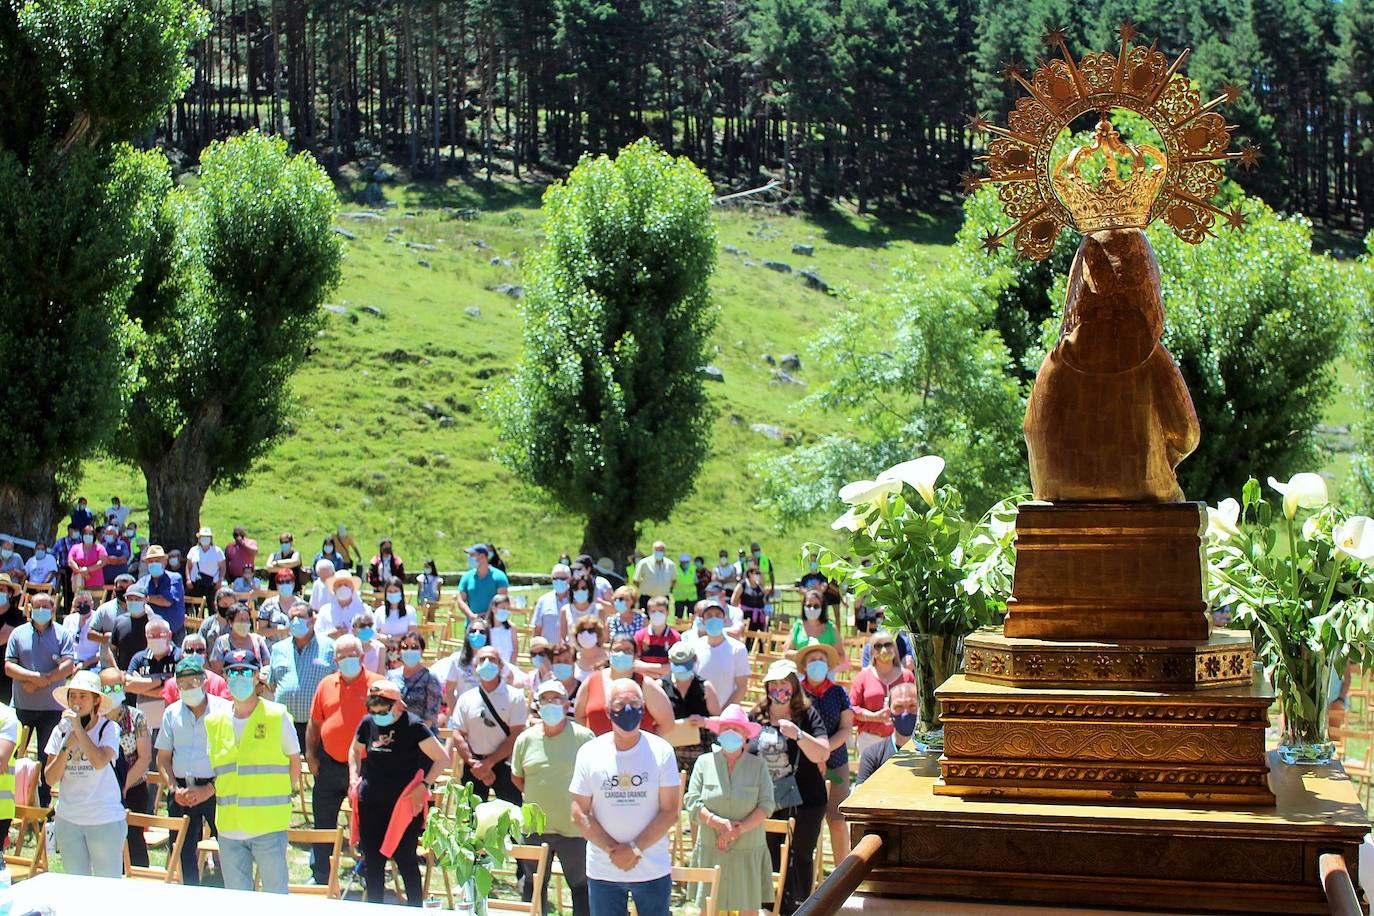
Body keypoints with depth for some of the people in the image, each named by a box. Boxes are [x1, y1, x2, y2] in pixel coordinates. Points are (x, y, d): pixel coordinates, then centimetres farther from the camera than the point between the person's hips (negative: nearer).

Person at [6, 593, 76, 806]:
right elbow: (9, 667, -2)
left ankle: (44, 803, 15)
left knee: (47, 757, 6)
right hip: (22, 706, 1)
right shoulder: (19, 633, 6)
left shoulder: (62, 635, 3)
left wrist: (39, 682, -14)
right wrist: (36, 676, -16)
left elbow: (68, 666, -9)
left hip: (51, 707, -1)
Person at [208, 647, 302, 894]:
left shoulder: (277, 716, -2)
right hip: (229, 826, 4)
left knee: (275, 894, 0)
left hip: (268, 825, -4)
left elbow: (294, 760, 6)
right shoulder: (214, 722, 8)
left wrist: (280, 797, 5)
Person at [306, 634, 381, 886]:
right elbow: (314, 724, 13)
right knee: (323, 823, 11)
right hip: (330, 766, 3)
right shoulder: (326, 685, 6)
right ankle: (319, 877, 23)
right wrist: (310, 755, 6)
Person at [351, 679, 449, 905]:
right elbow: (355, 750, 22)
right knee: (372, 860, 10)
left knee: (405, 858, -1)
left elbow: (442, 759, -9)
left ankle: (416, 908, 11)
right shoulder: (368, 723, 1)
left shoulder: (413, 726, -12)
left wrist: (423, 786, -15)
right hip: (371, 803, 5)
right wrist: (354, 778, 9)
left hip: (405, 804, -5)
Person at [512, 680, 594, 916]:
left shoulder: (583, 737, -8)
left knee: (581, 885, 6)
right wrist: (537, 798, 8)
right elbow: (516, 777, 15)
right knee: (533, 885, 16)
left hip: (573, 828, -3)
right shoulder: (526, 739, 3)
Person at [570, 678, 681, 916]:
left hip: (653, 870, -1)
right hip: (602, 870, 1)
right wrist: (613, 851, -11)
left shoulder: (661, 751, -2)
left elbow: (670, 811, -5)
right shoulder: (589, 753, 0)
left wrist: (635, 849, -13)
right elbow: (579, 814, -1)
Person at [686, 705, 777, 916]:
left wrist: (739, 829, -16)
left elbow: (766, 805, -5)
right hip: (710, 849, 0)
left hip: (748, 850, 0)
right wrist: (719, 823, -17)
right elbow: (692, 803, -3)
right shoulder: (704, 762, 4)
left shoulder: (758, 765, 2)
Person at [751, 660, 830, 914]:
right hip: (766, 804, 3)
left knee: (801, 858, 7)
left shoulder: (807, 715, -4)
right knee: (771, 859, 6)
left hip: (803, 801, -3)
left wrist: (798, 734, -26)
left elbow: (822, 755, -13)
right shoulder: (756, 717, 6)